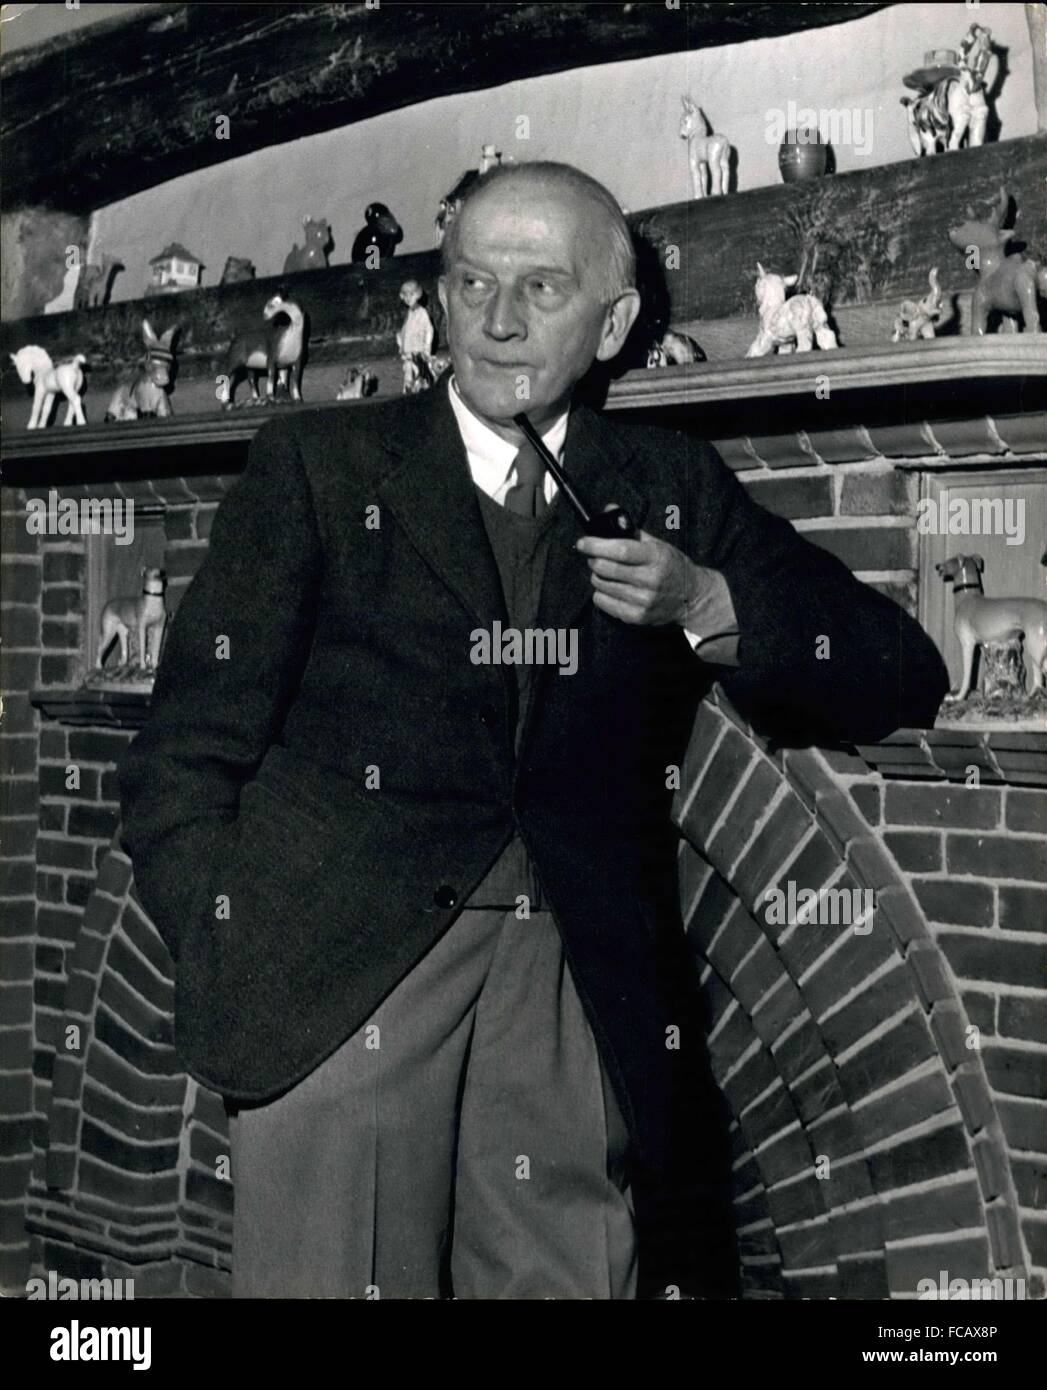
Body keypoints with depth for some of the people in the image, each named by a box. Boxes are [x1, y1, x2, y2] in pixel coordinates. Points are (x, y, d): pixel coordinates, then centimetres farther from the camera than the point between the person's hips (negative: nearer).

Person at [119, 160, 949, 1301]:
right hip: (340, 974, -2)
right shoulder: (317, 465, 7)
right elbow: (189, 755, 4)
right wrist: (230, 973, -9)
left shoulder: (670, 491, 13)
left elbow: (902, 677, 11)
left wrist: (706, 606, -4)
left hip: (579, 987, 2)